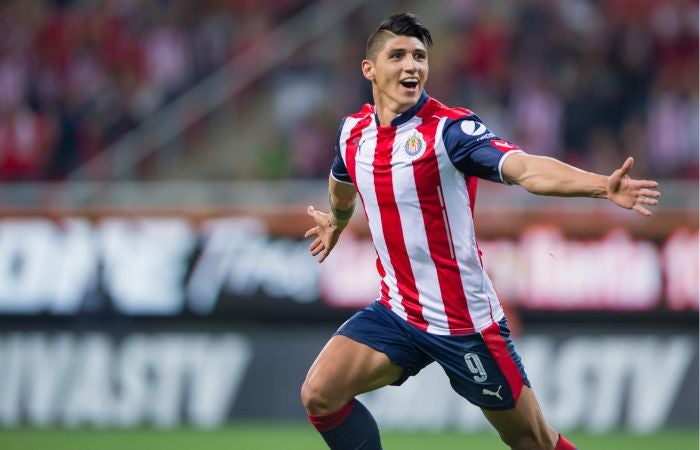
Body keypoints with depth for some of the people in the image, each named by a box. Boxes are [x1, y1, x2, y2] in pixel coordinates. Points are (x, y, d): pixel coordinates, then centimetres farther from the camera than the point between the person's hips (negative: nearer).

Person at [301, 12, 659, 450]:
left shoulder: (450, 128, -17)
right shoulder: (353, 131, 1)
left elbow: (525, 168, -34)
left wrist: (602, 184, -51)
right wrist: (336, 221, 49)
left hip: (463, 322, -5)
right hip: (397, 313, 5)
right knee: (320, 394, -11)